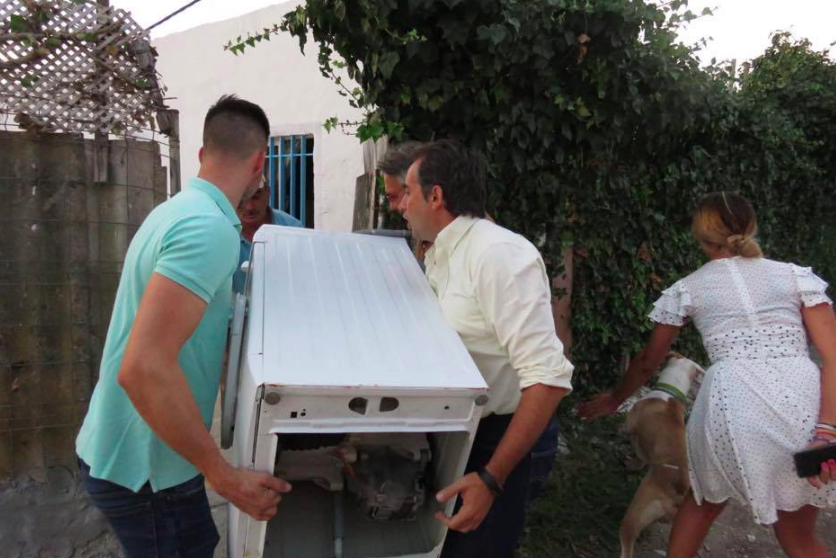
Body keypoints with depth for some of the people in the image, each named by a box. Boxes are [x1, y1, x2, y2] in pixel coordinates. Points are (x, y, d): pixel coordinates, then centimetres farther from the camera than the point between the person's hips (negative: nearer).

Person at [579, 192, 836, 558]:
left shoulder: (687, 288, 14)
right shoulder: (797, 275, 16)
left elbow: (647, 362, 23)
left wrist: (614, 400, 39)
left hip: (732, 404, -2)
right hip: (804, 404, 2)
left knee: (704, 502, 28)